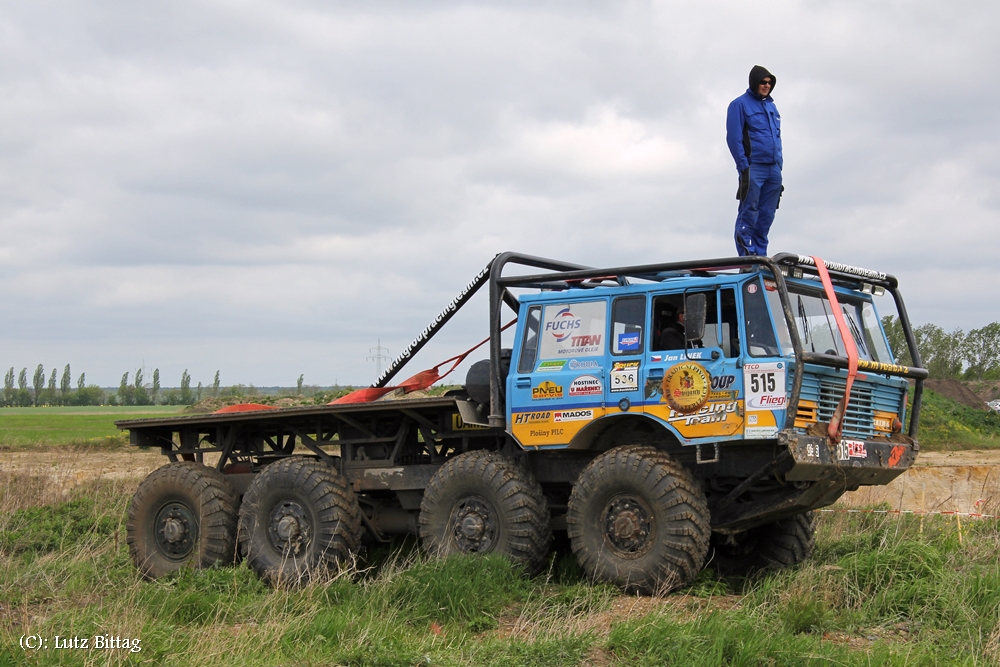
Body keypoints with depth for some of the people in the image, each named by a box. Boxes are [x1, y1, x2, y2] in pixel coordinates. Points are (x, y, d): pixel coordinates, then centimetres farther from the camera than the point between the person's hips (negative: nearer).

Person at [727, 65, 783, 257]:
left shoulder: (771, 106, 19)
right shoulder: (740, 104, -1)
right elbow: (734, 138, -7)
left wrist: (779, 165, 15)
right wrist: (743, 167, -13)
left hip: (773, 169, 6)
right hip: (753, 167, -6)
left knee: (767, 214, 5)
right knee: (749, 213, -8)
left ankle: (760, 253, 10)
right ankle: (746, 254, -7)